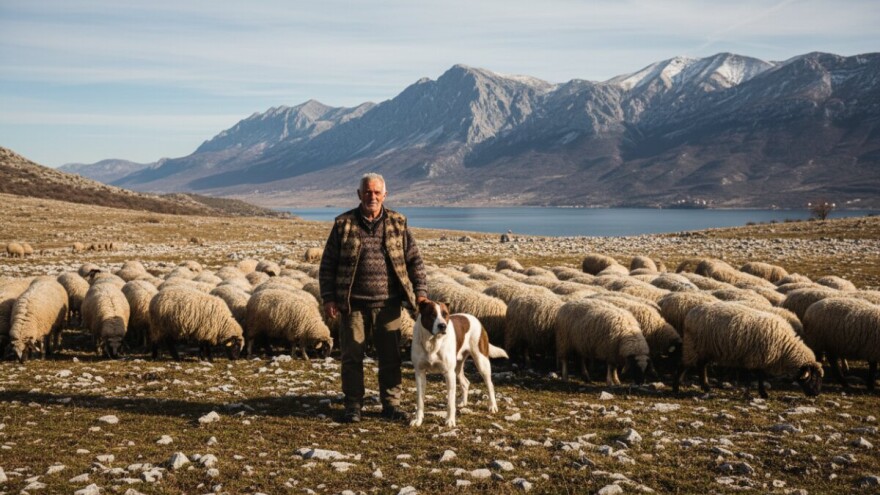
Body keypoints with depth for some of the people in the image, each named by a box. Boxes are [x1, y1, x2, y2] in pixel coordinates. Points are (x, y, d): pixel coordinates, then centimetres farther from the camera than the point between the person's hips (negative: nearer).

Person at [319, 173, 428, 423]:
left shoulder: (398, 223, 5)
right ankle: (353, 406, 17)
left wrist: (420, 292, -3)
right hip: (354, 304, -1)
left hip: (388, 304, 1)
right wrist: (328, 298, -5)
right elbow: (327, 264, 2)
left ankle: (391, 404, 20)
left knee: (390, 357, 7)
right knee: (352, 357, 5)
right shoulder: (344, 224, 0)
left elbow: (414, 259, 7)